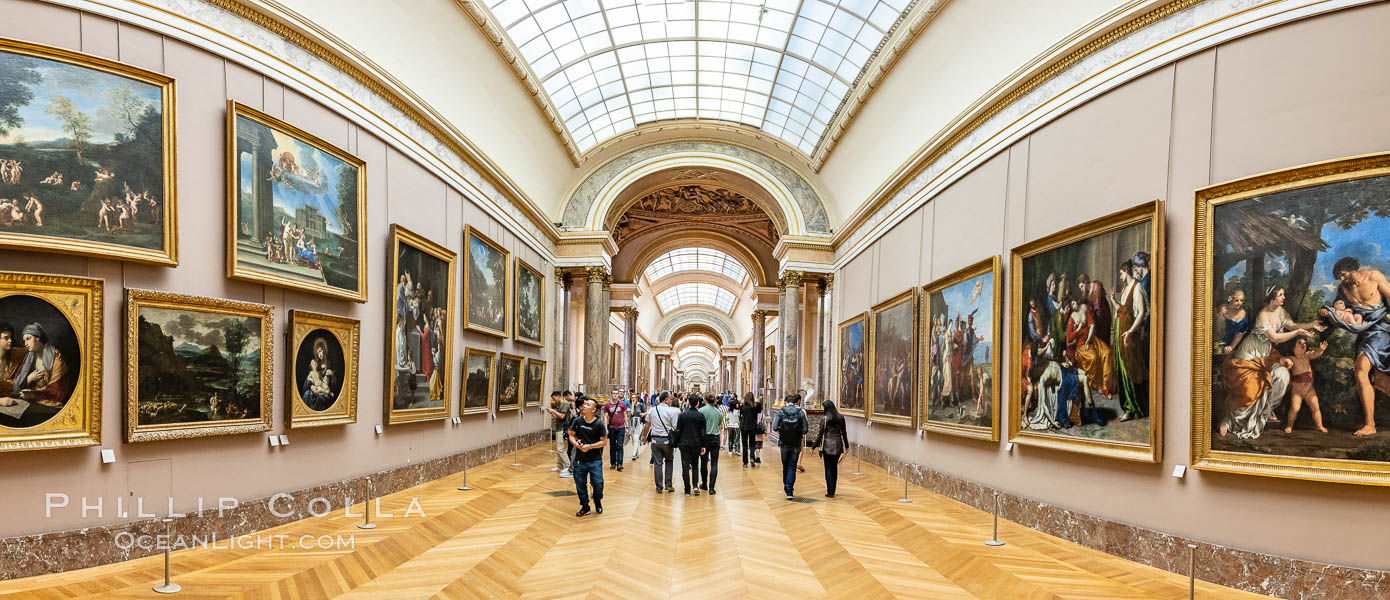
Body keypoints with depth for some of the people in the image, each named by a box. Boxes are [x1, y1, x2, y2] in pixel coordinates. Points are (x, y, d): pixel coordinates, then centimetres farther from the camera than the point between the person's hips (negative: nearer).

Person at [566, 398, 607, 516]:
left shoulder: (599, 424, -8)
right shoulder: (578, 421, 1)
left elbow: (604, 441, -7)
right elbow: (571, 435, 9)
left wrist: (590, 446, -17)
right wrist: (576, 443, -11)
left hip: (595, 460, -3)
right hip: (579, 460, 3)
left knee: (598, 483, -7)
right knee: (580, 484, 8)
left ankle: (597, 502, 23)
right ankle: (585, 507, 26)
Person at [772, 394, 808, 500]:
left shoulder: (781, 412, -5)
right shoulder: (800, 412, -6)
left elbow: (775, 427, -13)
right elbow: (805, 429, -11)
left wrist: (781, 434, 5)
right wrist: (802, 435, 9)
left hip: (784, 443, 1)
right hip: (796, 444, -1)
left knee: (785, 466, 17)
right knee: (792, 467, 3)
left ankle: (786, 487, 28)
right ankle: (789, 491, -3)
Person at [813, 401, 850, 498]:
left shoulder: (825, 419, -12)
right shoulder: (841, 418, 1)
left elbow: (821, 434, -9)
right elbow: (844, 433, 6)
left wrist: (814, 446, -1)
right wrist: (846, 445, 17)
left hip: (828, 445, -4)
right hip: (838, 445, 4)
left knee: (828, 469, 3)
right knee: (835, 467, 15)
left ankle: (830, 492, 3)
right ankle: (833, 490, 23)